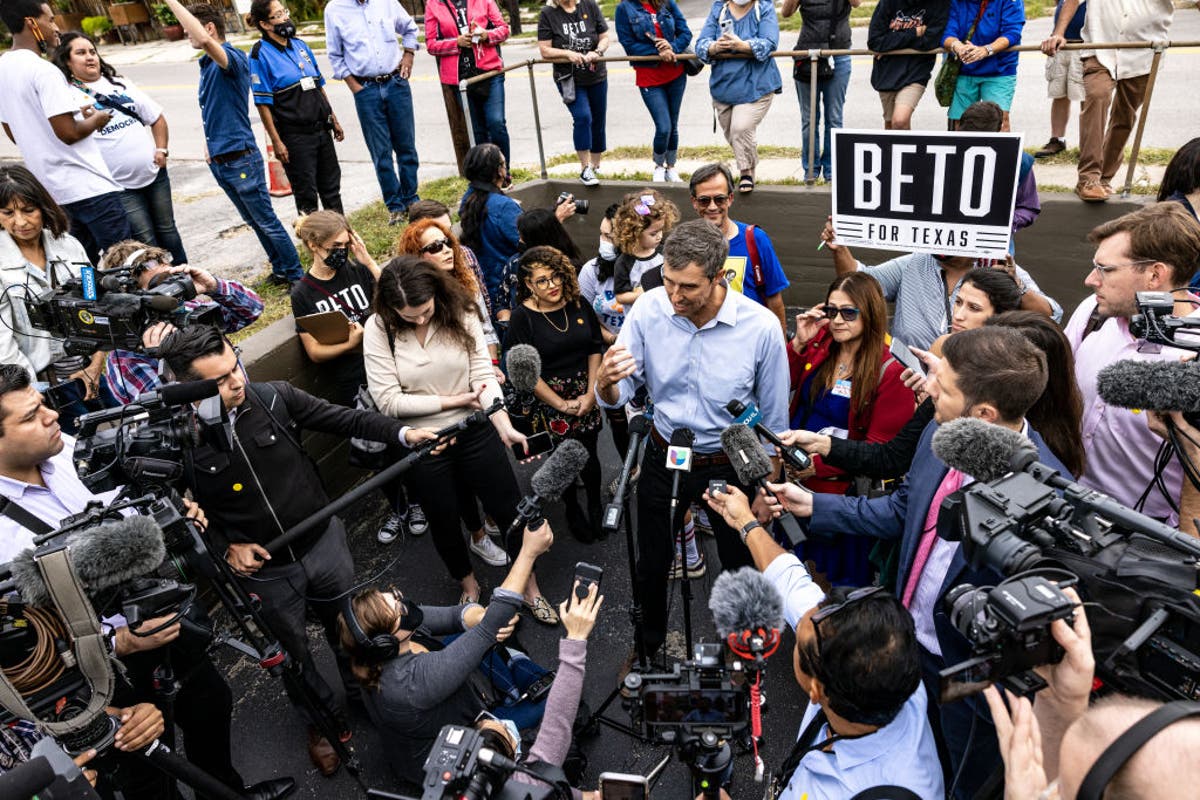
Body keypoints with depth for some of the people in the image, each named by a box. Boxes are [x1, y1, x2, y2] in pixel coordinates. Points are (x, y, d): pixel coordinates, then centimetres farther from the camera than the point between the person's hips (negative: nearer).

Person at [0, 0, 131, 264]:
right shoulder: (43, 70, -17)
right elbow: (68, 133, -21)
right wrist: (95, 120, -1)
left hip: (53, 189, 9)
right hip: (88, 187, -9)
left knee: (86, 260, 18)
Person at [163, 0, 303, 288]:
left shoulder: (234, 59, -14)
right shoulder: (206, 64, 13)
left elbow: (204, 40, -36)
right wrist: (209, 141, 14)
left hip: (241, 159, -9)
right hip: (218, 161, 9)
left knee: (267, 221, -1)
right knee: (254, 221, 16)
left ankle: (296, 275, 9)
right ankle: (280, 270, 28)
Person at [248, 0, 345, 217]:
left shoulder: (299, 44, 11)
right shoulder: (260, 54, -8)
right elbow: (263, 103, -11)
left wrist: (334, 120, 16)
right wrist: (276, 142, -15)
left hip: (321, 128, 6)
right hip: (294, 135, -6)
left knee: (332, 187, 13)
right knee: (306, 193, 2)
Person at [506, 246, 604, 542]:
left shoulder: (578, 304, -1)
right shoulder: (522, 317, -13)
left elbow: (595, 348, 5)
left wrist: (591, 392, -4)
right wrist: (562, 404, -12)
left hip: (586, 394, 3)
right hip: (548, 398, -3)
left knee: (589, 455, 9)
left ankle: (595, 506, 34)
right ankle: (573, 511, 33)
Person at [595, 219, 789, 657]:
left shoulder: (762, 326, -22)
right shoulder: (648, 309, -17)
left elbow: (774, 419, -8)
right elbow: (618, 395, -11)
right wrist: (606, 382, -35)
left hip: (732, 464, -1)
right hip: (664, 456, 2)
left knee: (742, 570, 19)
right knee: (651, 566, 20)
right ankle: (649, 645, 50)